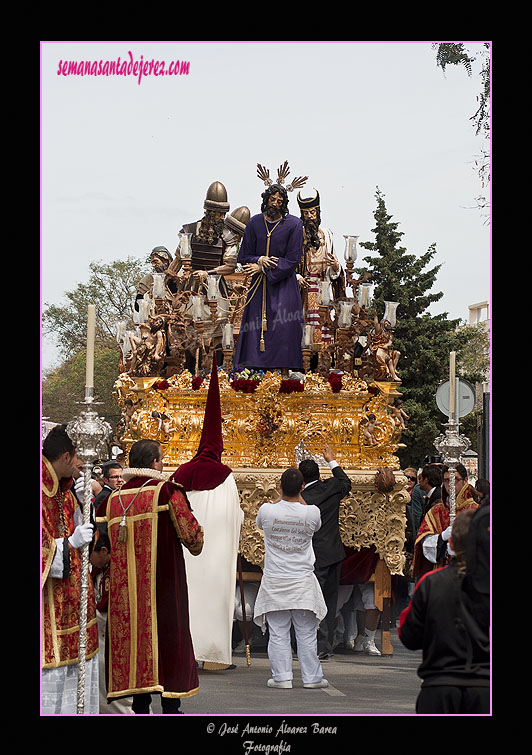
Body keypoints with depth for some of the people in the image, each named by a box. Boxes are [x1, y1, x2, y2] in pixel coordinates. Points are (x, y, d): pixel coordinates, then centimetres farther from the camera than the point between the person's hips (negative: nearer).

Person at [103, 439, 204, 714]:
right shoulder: (167, 491, -8)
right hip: (163, 584, -4)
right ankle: (170, 706, 0)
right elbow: (191, 534, -8)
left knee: (133, 639, 8)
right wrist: (195, 545, 13)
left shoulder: (113, 499, 7)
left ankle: (140, 707, 8)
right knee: (167, 638, 2)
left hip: (126, 588, 5)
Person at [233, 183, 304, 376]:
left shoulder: (293, 224, -6)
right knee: (254, 327, -1)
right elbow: (243, 257, 9)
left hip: (283, 284, -3)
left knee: (284, 328, -6)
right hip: (259, 286, 3)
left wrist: (262, 268, -12)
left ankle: (285, 373, -3)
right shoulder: (255, 223, 4)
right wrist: (259, 260, -13)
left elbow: (293, 260, -8)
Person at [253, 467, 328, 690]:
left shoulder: (267, 510, -11)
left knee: (278, 634, 5)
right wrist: (299, 496, 21)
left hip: (274, 582, 0)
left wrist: (282, 496, 20)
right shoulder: (312, 513, -10)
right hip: (303, 582, 0)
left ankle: (282, 677, 5)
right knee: (307, 634, 8)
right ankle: (312, 677, 11)